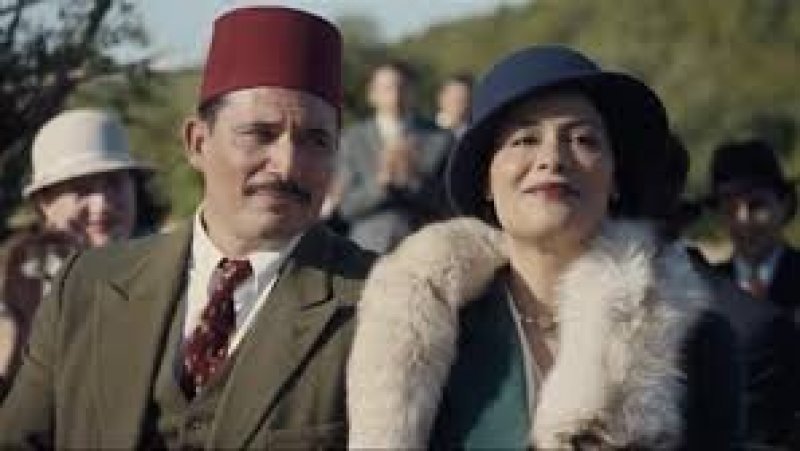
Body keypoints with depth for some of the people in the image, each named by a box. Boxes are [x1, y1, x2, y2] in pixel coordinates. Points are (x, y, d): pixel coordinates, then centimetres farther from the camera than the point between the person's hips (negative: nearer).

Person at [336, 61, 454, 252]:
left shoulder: (440, 139, 4)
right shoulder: (352, 139, 6)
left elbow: (448, 207, 1)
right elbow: (345, 207, 1)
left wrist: (413, 179, -15)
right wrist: (381, 181, -15)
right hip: (367, 252, 0)